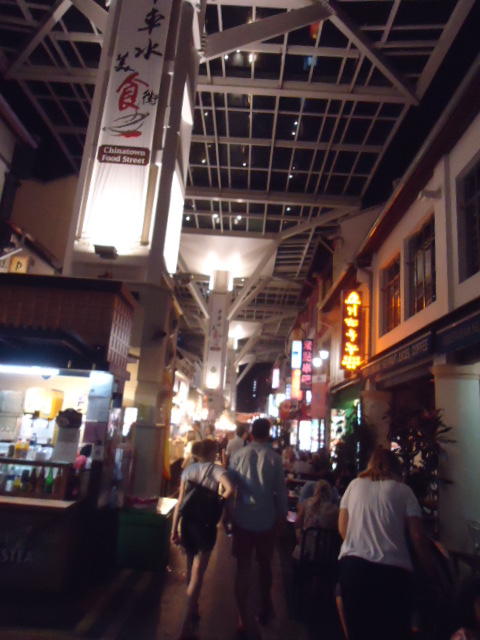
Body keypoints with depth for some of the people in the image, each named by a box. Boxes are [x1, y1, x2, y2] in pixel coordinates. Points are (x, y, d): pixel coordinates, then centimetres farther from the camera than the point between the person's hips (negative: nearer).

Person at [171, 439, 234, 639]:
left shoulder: (188, 470, 4)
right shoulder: (215, 469, -10)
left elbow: (180, 501, 0)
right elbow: (230, 488, -28)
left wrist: (174, 528, 3)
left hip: (187, 522, 5)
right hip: (206, 524, -5)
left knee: (191, 569, 22)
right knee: (197, 573, 1)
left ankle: (193, 611, 38)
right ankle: (187, 623, -2)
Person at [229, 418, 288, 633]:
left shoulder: (238, 455, -6)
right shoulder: (274, 457, -10)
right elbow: (280, 489, -6)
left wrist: (227, 513, 12)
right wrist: (282, 514, 8)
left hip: (242, 518, 0)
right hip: (266, 519, 0)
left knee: (243, 567, 10)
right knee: (264, 564, 21)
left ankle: (243, 617, 14)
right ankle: (265, 608, 37)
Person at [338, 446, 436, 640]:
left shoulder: (354, 485, 12)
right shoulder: (403, 490, 7)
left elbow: (342, 528, 13)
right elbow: (417, 537, 2)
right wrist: (430, 571, 14)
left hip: (353, 563, 2)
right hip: (392, 568, -2)